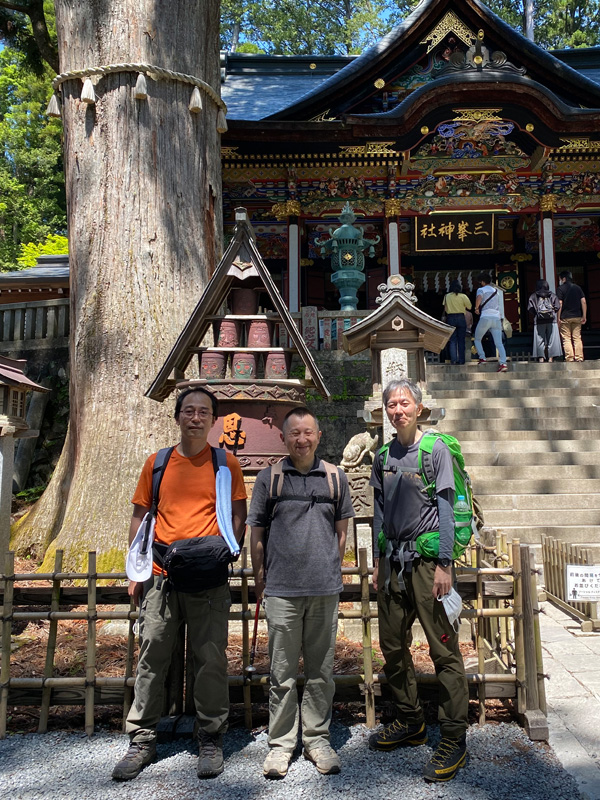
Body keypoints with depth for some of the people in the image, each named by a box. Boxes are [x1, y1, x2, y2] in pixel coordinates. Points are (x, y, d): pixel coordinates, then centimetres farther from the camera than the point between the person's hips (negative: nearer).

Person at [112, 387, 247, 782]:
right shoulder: (157, 463, 8)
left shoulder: (226, 464, 3)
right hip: (160, 576, 2)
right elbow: (141, 516, 11)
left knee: (211, 659, 5)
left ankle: (212, 740, 22)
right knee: (152, 657, 9)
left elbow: (238, 516, 4)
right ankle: (143, 740, 25)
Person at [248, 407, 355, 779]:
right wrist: (260, 580, 7)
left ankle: (317, 738, 28)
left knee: (321, 671, 12)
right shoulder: (269, 479, 1)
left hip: (325, 589, 2)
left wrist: (332, 571, 12)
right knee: (283, 673, 8)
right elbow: (258, 534, 6)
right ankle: (281, 743, 23)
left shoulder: (336, 478, 6)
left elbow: (341, 532, 13)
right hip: (282, 591, -1)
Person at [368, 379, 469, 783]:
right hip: (393, 560, 6)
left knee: (444, 650, -3)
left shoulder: (436, 450, -4)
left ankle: (454, 739, 9)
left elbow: (445, 509, -8)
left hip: (427, 558, -6)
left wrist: (444, 565, -13)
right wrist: (378, 562, 14)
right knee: (393, 645, 13)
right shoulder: (383, 456, 11)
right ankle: (411, 722, 30)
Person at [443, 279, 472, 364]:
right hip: (461, 318, -1)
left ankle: (453, 359, -5)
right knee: (461, 340, 5)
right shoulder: (463, 296, -5)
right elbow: (469, 307, 2)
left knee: (452, 340, 3)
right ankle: (461, 360, 4)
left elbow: (445, 309, 6)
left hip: (450, 318, 1)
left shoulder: (447, 296, 1)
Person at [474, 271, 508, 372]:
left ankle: (482, 358, 0)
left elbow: (479, 298, -17)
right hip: (497, 318, 5)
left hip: (485, 317, -5)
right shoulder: (496, 291, 25)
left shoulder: (481, 290, 5)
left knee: (477, 339, 14)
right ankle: (503, 363, -18)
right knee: (499, 343, -4)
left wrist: (476, 308, -4)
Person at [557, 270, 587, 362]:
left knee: (566, 339, -1)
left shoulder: (561, 288, -3)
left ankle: (569, 358, -7)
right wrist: (584, 316, 6)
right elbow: (584, 302, 4)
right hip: (577, 317, 4)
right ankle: (579, 357, 2)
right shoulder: (577, 288, 10)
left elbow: (560, 304, -10)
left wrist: (558, 318, -9)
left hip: (565, 317, -4)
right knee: (577, 338, 6)